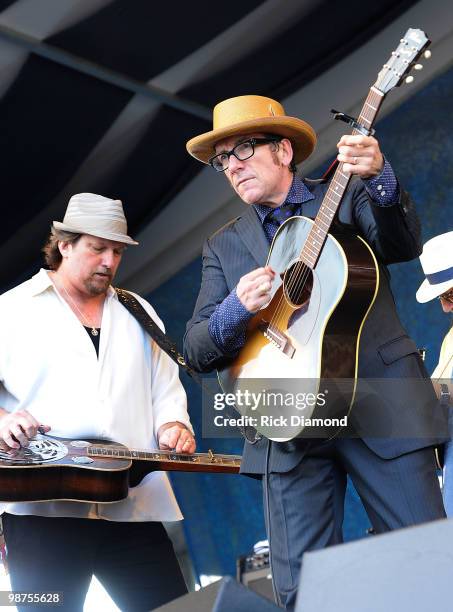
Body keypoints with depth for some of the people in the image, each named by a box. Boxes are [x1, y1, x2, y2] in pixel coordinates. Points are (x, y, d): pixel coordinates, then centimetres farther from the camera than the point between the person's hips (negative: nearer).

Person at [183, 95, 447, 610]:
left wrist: (378, 177, -26)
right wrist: (236, 308, -12)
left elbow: (403, 246, -8)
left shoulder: (350, 198, 12)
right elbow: (197, 352, 9)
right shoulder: (223, 247, 17)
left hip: (381, 404, -1)